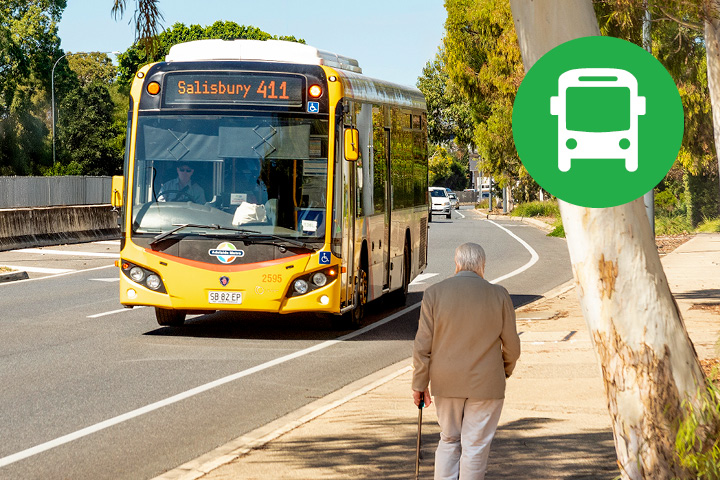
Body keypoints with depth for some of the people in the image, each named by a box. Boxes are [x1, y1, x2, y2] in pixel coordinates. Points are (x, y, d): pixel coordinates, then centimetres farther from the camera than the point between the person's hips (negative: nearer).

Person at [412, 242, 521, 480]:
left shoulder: (434, 293, -5)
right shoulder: (499, 295, -6)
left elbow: (422, 345, -5)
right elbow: (511, 345, 0)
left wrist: (420, 383, 3)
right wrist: (506, 369, 19)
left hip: (446, 382, 2)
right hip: (485, 384, -2)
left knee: (449, 441, 17)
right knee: (475, 447, 5)